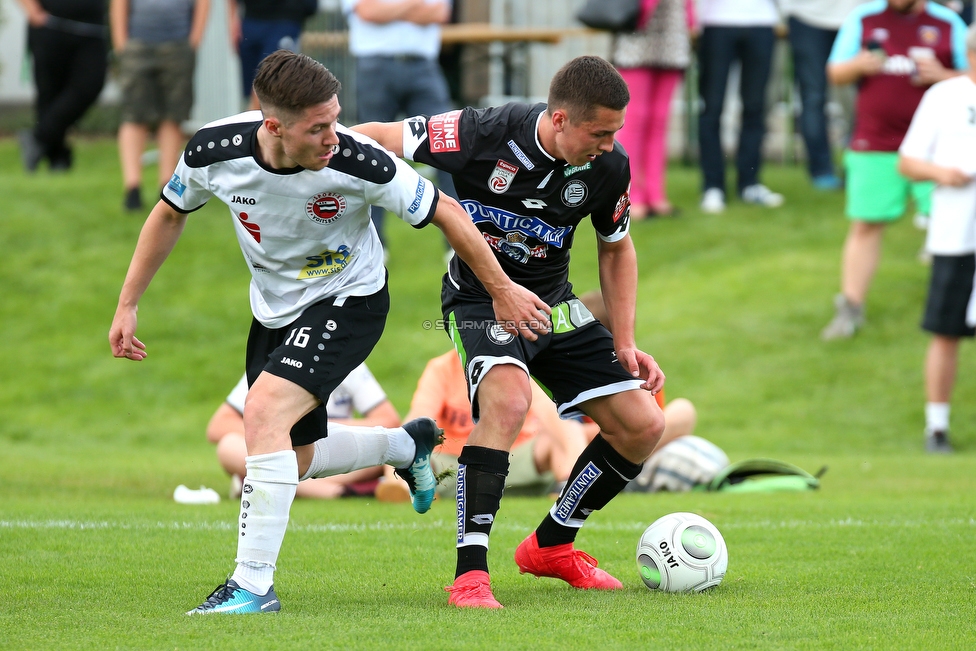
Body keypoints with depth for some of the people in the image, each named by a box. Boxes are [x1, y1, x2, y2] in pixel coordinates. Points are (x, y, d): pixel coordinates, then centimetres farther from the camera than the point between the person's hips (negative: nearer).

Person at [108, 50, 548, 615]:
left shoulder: (357, 162, -31)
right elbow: (171, 215, 0)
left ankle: (253, 586, -21)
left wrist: (502, 289, -10)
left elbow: (444, 212, -16)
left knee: (263, 414, -27)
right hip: (275, 309, 5)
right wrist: (128, 306, 1)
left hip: (348, 299, -5)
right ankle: (406, 445, 45)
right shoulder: (215, 150, -22)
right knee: (293, 458, 16)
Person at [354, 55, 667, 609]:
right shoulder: (482, 134, -25)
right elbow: (376, 138, -14)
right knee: (508, 398, -35)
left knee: (643, 424, -1)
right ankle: (470, 573, -31)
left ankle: (551, 547, 20)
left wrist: (625, 344, 4)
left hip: (553, 304, 6)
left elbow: (617, 248, 9)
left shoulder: (608, 167, -10)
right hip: (480, 301, -6)